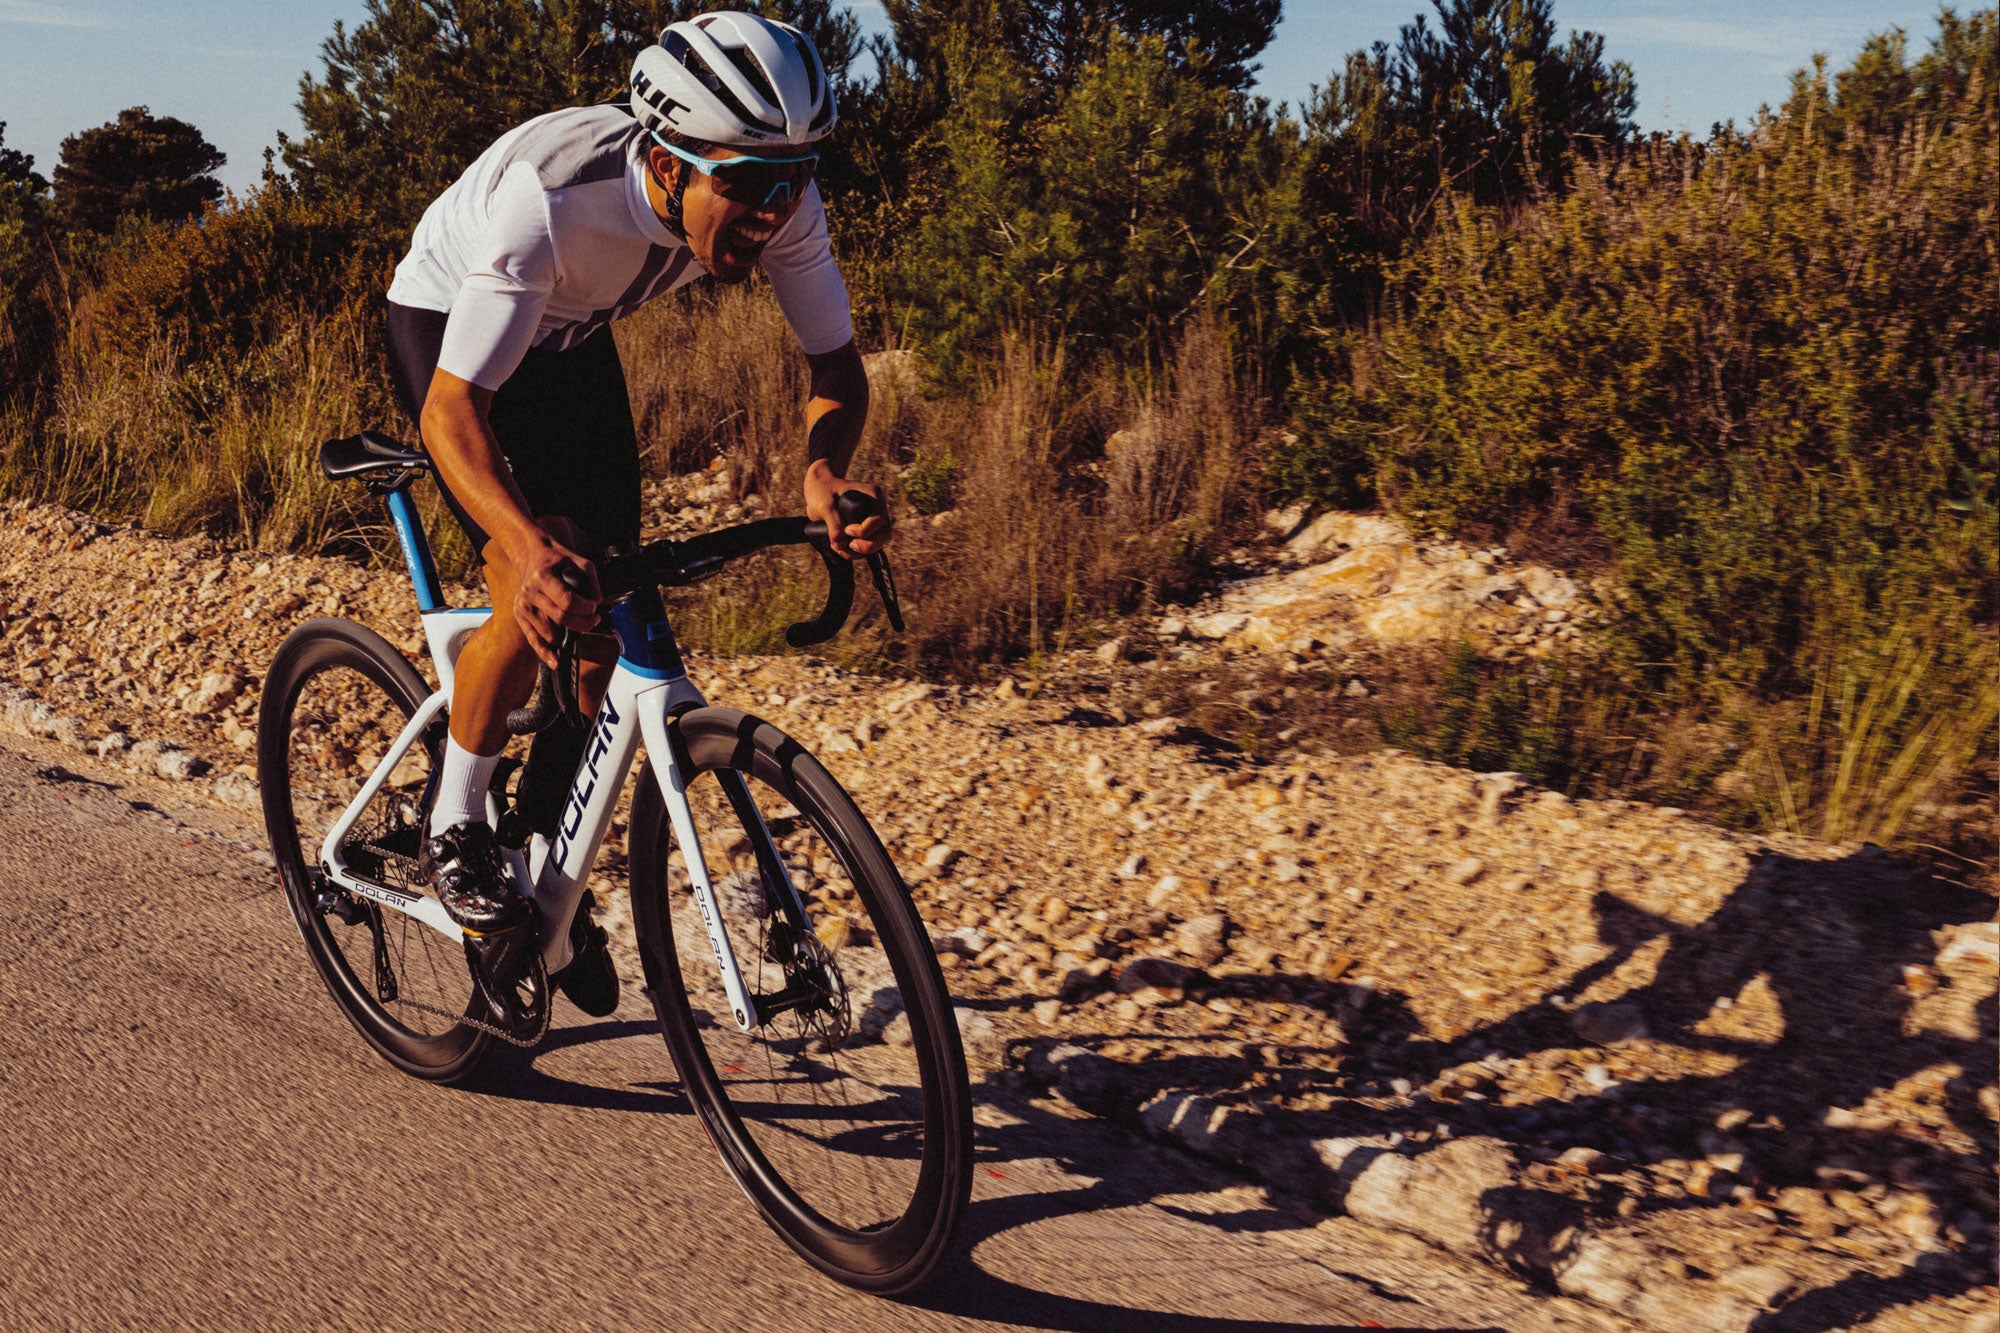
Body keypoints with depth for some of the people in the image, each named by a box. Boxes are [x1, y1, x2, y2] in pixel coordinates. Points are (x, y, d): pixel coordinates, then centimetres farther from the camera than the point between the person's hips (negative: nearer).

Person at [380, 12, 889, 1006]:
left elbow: (837, 366, -19)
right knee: (539, 598, -23)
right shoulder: (549, 196, -41)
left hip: (569, 338, 5)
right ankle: (454, 830, 2)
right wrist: (526, 542, -59)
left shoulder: (780, 202, -27)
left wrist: (823, 469, -42)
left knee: (609, 613, -2)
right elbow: (451, 407, -41)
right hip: (445, 324, -5)